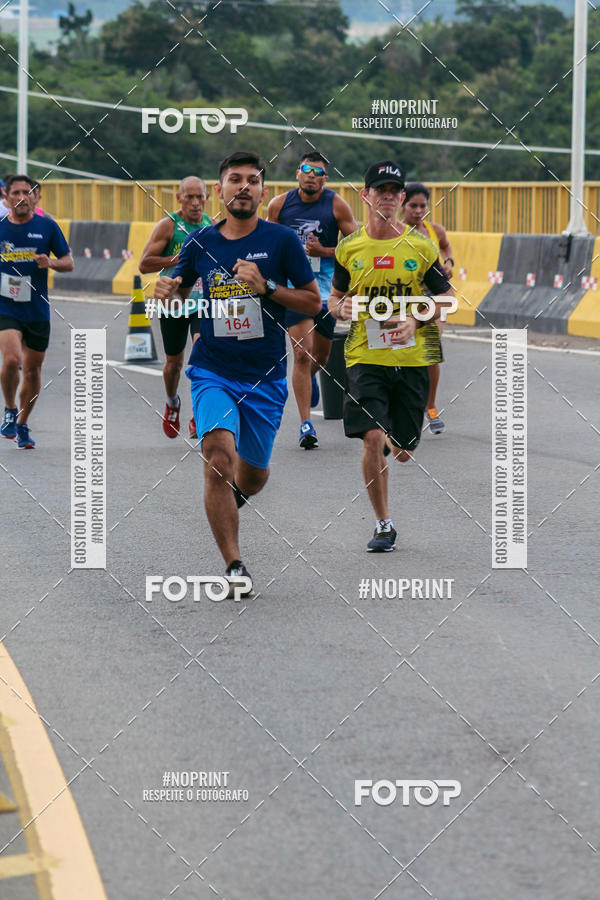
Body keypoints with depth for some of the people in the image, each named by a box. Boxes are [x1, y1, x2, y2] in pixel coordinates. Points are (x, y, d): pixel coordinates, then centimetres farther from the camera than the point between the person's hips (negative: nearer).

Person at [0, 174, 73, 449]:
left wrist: (50, 263, -14)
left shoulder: (47, 227, 0)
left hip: (38, 311, 1)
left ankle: (22, 425, 27)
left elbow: (68, 262, 5)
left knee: (33, 370, 8)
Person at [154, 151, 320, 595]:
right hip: (213, 371, 0)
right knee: (218, 457, -22)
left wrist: (267, 286, -16)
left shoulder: (282, 240, -3)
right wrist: (168, 291, -7)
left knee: (252, 476, 13)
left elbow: (314, 302, 0)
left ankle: (229, 501, 51)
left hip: (266, 377, 0)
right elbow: (180, 292, 17)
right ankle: (235, 566, -17)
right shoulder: (200, 243, 2)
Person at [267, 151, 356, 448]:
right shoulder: (279, 204, -1)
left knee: (319, 356, 13)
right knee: (302, 353, -14)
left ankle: (309, 378, 52)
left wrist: (323, 251, -16)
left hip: (326, 286, 1)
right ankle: (306, 424, -10)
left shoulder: (337, 206, -5)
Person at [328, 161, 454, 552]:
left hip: (412, 358, 1)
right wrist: (343, 308, -8)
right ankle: (383, 524, -4)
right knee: (373, 439, -19)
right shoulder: (349, 248, 4)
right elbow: (334, 299, 16)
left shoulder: (420, 247, 2)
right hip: (365, 358, -1)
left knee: (402, 452, 5)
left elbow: (447, 297, 7)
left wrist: (415, 320, -10)